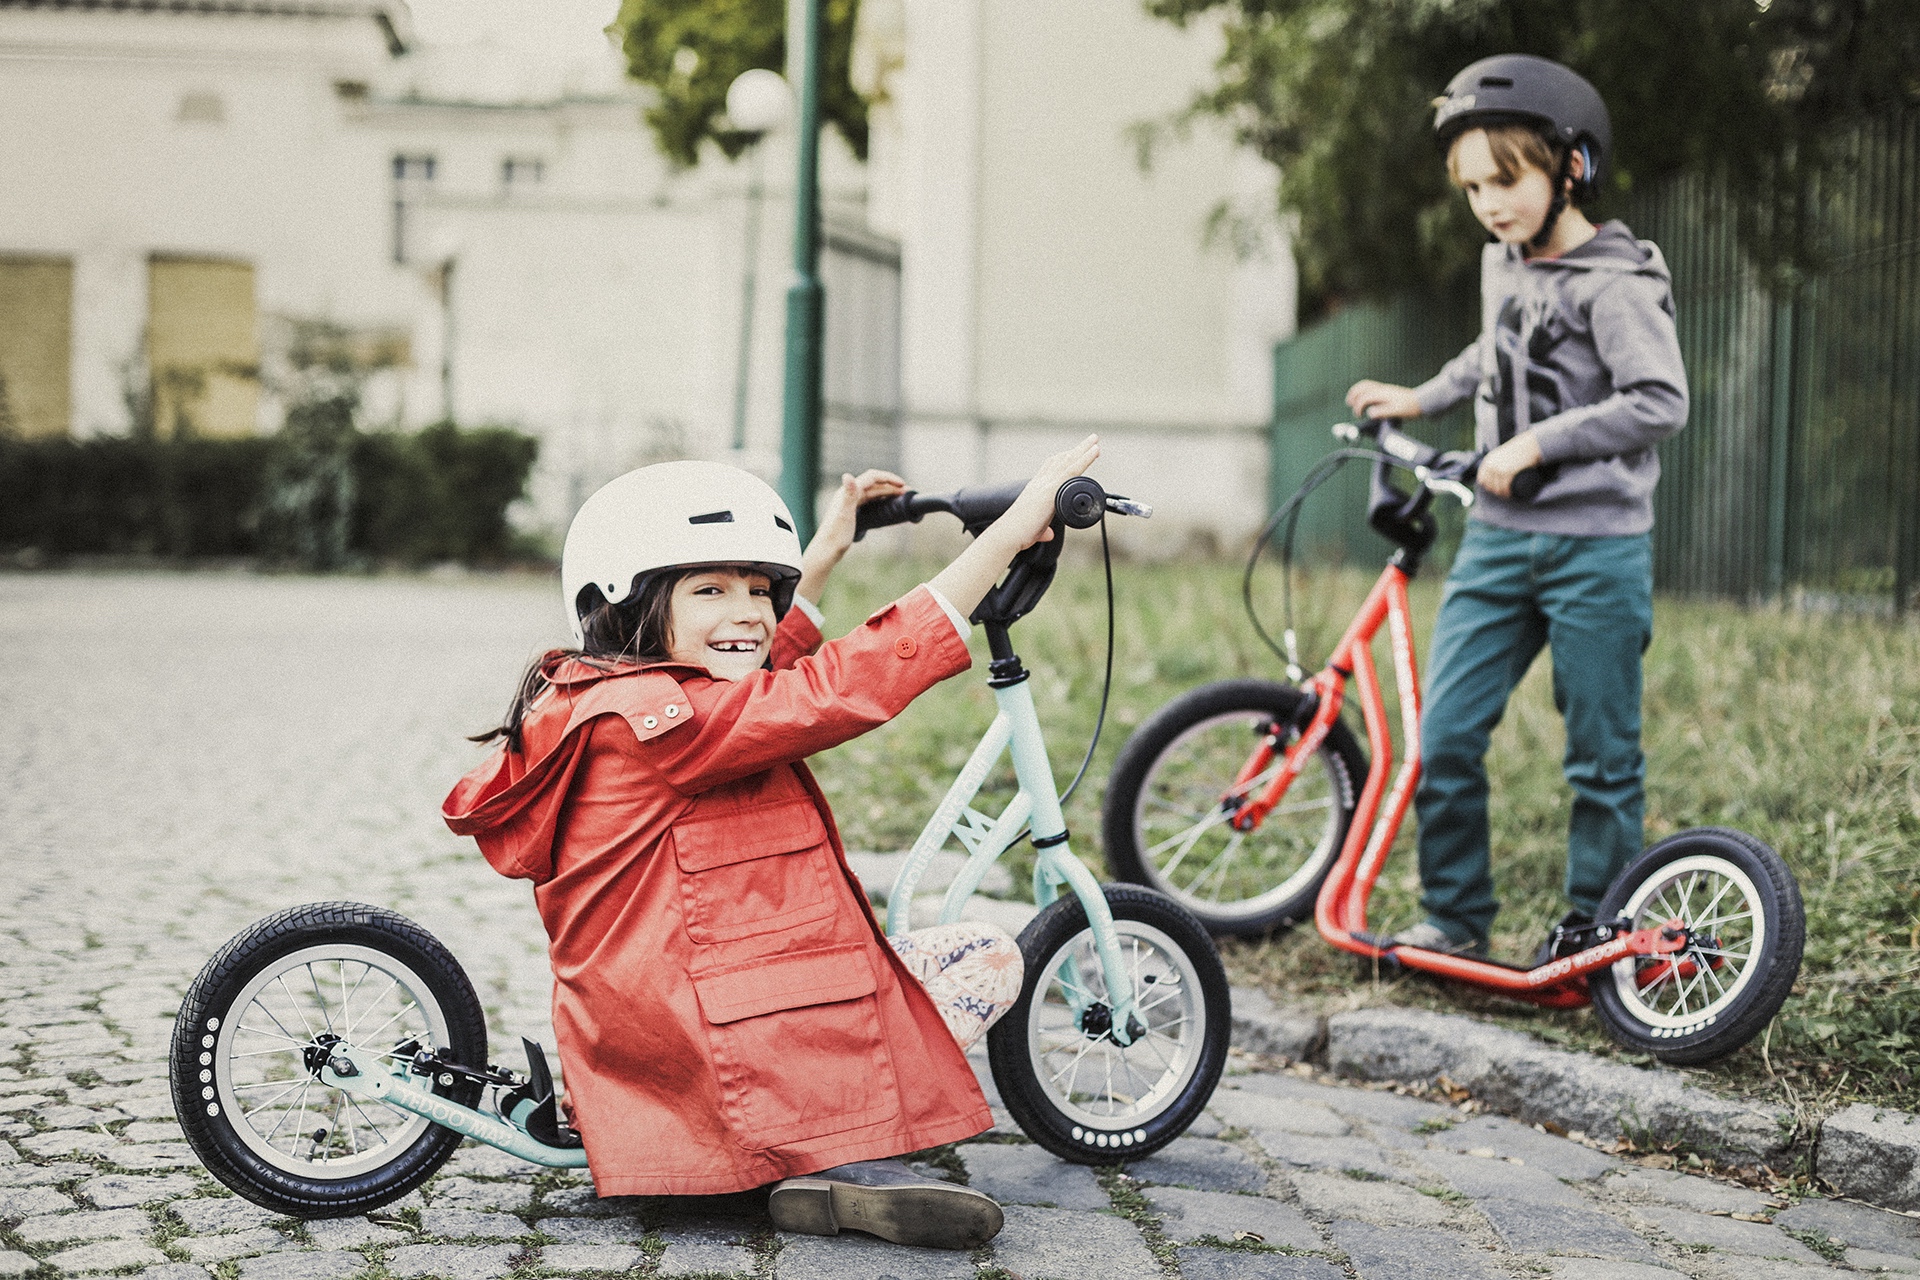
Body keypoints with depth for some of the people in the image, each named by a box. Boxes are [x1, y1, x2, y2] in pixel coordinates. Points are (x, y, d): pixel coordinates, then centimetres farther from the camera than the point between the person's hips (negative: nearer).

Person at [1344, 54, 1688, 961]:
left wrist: (1537, 443, -21)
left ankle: (1594, 931, 16)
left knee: (1601, 755, 4)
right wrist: (1420, 400, 31)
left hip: (1596, 549, -6)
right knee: (1445, 734, 1)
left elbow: (1661, 401, -21)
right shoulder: (1502, 267, 12)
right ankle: (1455, 914, 14)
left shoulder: (1615, 282, -11)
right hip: (1499, 539, 7)